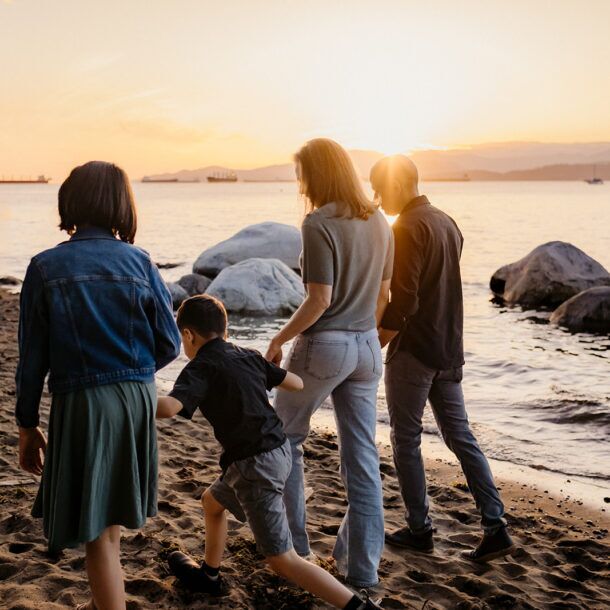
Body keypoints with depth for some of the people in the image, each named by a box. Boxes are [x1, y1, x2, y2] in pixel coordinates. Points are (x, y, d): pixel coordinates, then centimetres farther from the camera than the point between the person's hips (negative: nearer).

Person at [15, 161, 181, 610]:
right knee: (111, 517, 24)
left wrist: (27, 425, 6)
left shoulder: (46, 267, -7)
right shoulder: (139, 262, -2)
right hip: (138, 400, 4)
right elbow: (169, 345, 1)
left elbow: (33, 357, -5)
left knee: (99, 529, 6)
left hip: (80, 403, -4)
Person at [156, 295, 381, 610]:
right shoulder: (248, 356, 8)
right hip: (278, 452, 9)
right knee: (212, 500, 32)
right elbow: (297, 384, 16)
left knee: (283, 560, -2)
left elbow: (169, 407, -29)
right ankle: (208, 575, 50)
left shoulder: (200, 368, -12)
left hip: (255, 466, -9)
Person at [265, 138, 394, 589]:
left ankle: (295, 546, 24)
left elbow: (319, 301, -20)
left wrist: (279, 339, -8)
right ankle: (362, 568, 16)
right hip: (366, 348, 6)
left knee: (286, 440, 17)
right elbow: (383, 295, 12)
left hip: (323, 346, -6)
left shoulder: (319, 224, -16)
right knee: (363, 458, 9)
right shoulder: (380, 223, 6)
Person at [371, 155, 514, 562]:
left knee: (406, 440, 5)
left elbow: (402, 302, -21)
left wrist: (373, 348, -13)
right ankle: (495, 526, 8)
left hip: (413, 351, -8)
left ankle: (419, 530, 14)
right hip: (449, 351, 8)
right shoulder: (448, 223, 12)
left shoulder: (408, 228, -15)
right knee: (461, 436, 11)